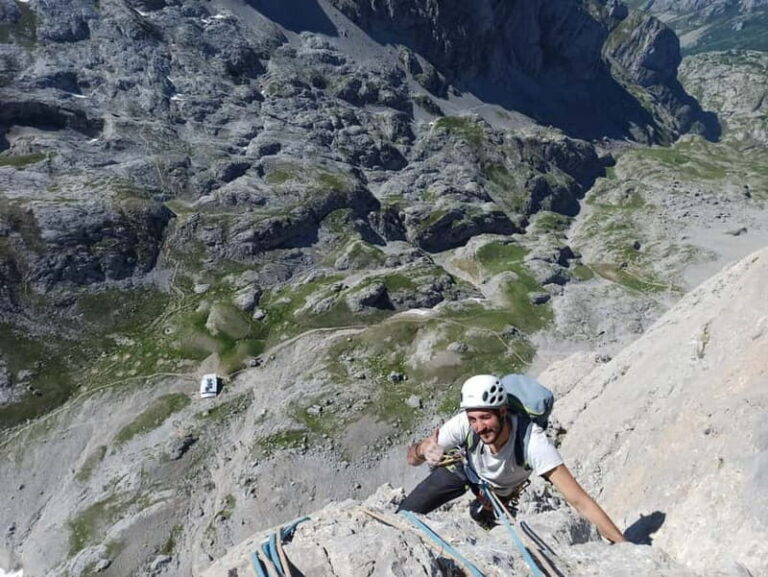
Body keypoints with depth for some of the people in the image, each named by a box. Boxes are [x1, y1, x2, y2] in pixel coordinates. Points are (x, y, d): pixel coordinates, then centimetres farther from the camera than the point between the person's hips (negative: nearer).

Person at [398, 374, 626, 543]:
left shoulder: (532, 441, -45)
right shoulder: (464, 424, -39)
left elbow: (579, 501, -45)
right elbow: (412, 458, -30)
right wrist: (424, 451, -52)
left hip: (501, 488, 0)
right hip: (463, 468, 1)